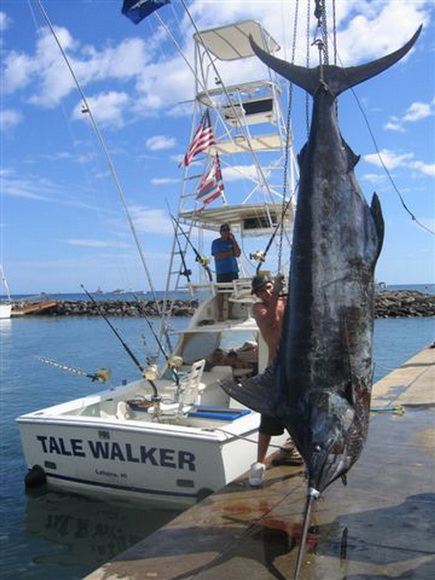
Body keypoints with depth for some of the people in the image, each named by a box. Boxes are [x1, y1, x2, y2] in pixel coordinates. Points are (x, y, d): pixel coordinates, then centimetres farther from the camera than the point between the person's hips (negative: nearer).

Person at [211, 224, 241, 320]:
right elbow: (217, 256, -9)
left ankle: (230, 313, 12)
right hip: (221, 271, -4)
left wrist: (234, 241, -5)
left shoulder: (232, 241, 12)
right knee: (220, 292, -5)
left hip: (233, 270, 4)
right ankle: (220, 314, 0)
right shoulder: (216, 242, 2)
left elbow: (238, 254, 1)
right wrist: (230, 252, -4)